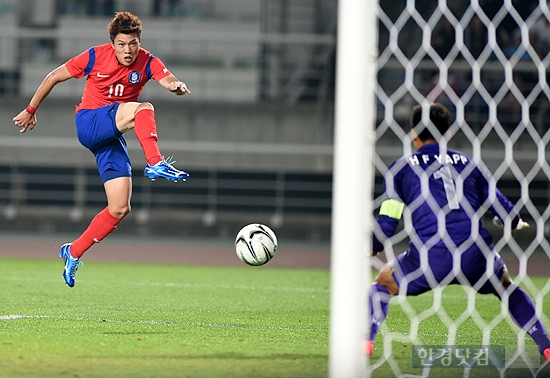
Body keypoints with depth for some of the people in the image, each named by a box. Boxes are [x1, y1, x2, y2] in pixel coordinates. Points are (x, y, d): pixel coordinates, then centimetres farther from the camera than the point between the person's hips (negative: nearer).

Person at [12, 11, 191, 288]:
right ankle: (155, 164, -48)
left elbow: (168, 80, -25)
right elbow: (54, 77, 1)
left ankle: (73, 253, 7)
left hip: (112, 137, 4)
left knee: (120, 208, -6)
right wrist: (30, 111, 7)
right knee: (141, 109, -31)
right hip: (89, 124, -4)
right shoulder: (95, 57, -10)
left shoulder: (147, 62, -5)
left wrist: (177, 86, -50)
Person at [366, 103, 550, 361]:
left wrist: (369, 251, 25)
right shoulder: (467, 163, 20)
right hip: (476, 257, 2)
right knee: (507, 286, 31)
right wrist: (517, 223, 41)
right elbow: (504, 211, 18)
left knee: (382, 284, 22)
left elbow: (386, 224, 7)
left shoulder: (402, 167, 13)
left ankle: (366, 340, 0)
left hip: (429, 257, -2)